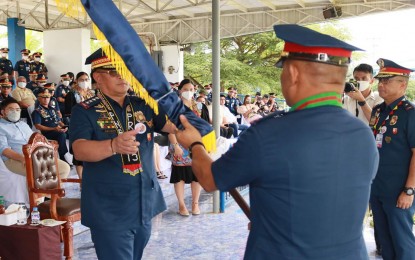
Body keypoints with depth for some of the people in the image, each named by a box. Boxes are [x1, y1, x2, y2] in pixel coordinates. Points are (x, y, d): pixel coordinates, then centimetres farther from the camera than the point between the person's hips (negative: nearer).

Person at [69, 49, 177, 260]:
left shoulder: (143, 105, 6)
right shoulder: (84, 111, -7)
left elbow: (173, 124, -4)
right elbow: (79, 150, -22)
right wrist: (114, 145, -41)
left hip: (144, 204, 5)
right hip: (108, 210, -5)